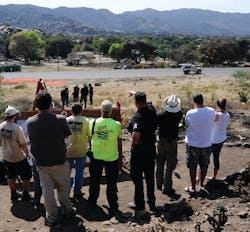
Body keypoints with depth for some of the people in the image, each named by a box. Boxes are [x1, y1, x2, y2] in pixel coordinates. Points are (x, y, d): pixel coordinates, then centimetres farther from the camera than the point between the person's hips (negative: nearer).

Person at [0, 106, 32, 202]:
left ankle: (13, 194, 34)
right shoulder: (17, 128, -26)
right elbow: (23, 144, -19)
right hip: (19, 158, -6)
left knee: (11, 176, 22)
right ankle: (25, 195, 21)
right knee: (26, 176, 13)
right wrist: (27, 153, -1)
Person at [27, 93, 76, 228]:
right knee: (62, 187, 19)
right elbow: (67, 135, -3)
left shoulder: (30, 122, -11)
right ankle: (67, 211, 33)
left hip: (41, 162, 2)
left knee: (47, 190, 13)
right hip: (59, 161, -2)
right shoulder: (60, 120, -18)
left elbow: (31, 139, 4)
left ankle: (52, 218, 22)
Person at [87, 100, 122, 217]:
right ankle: (113, 206, 18)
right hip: (112, 157, -2)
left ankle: (92, 202, 32)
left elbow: (90, 138, 3)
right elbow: (119, 142, -4)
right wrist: (119, 154, 11)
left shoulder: (93, 122, -9)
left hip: (96, 156, 2)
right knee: (111, 183, 10)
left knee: (94, 181, 19)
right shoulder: (116, 124, -14)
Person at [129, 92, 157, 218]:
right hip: (151, 149, 7)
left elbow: (136, 135, -37)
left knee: (137, 178, 4)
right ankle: (152, 204, 29)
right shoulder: (152, 109, -2)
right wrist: (136, 94, 37)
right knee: (150, 177, 17)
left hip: (139, 151, -7)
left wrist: (134, 143, -15)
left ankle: (140, 207, 6)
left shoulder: (137, 116, -24)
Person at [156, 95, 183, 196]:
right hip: (173, 142, -2)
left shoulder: (159, 115, -13)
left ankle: (159, 184, 31)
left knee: (160, 164, 18)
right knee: (170, 166, 5)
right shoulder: (178, 115, -13)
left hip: (162, 141, 2)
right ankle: (167, 187, 7)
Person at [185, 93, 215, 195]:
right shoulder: (212, 112, -11)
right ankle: (201, 185, 30)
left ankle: (193, 188, 21)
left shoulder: (190, 113, -18)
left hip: (193, 145, -2)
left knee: (192, 167, 12)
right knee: (204, 166, 18)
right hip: (206, 144, 2)